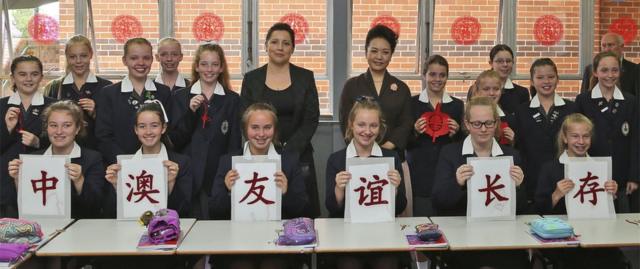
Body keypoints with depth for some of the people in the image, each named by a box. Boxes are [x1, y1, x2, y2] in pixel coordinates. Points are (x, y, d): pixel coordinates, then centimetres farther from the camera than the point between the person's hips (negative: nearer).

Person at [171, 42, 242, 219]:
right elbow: (175, 140, 1)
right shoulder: (181, 97, 7)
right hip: (188, 175, 0)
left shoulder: (232, 100, 6)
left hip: (219, 176, 0)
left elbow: (235, 144, 6)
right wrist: (190, 111, -11)